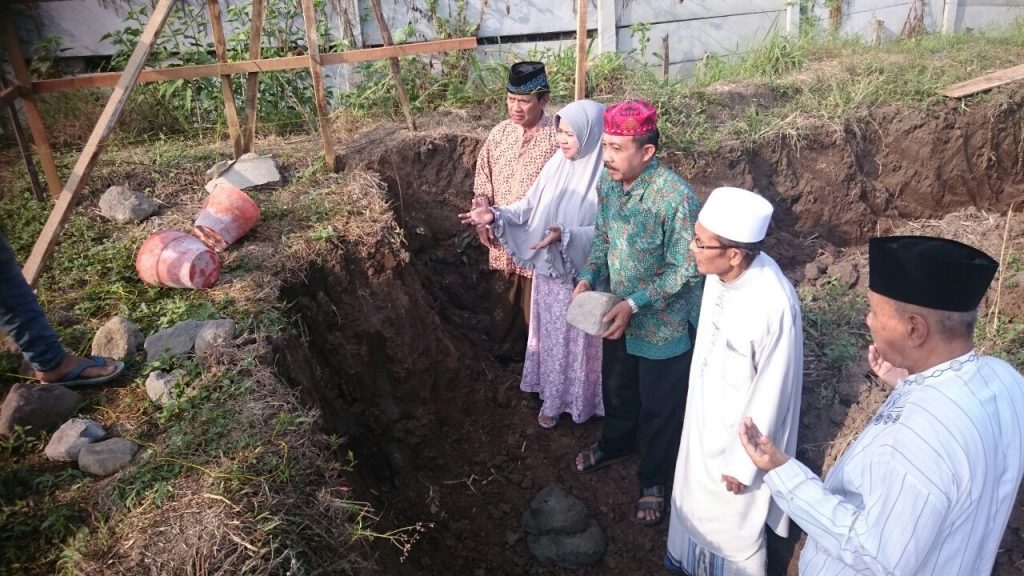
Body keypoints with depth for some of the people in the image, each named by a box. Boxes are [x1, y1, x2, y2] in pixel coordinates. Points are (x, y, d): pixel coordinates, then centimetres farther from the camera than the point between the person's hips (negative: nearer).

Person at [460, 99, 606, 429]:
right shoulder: (557, 164, -1)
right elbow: (530, 207, 5)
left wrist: (565, 235, -34)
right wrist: (496, 215, -9)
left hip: (583, 277, -6)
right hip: (549, 272, 6)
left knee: (581, 340, 12)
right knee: (552, 336, 20)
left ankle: (583, 401, 33)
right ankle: (553, 397, 40)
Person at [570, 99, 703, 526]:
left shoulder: (675, 197, -28)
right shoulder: (608, 182, -7)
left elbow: (685, 270, -23)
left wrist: (635, 305, -26)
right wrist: (588, 278, -7)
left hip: (664, 323, -6)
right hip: (619, 313, 6)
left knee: (660, 408, 14)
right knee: (617, 387, 27)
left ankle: (654, 480, 38)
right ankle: (615, 444, 55)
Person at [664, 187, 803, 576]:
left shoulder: (775, 306, -35)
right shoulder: (720, 273, -13)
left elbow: (770, 394, -24)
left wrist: (743, 464, -13)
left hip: (739, 433, -7)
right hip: (703, 416, 7)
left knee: (732, 521, 18)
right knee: (694, 497, 28)